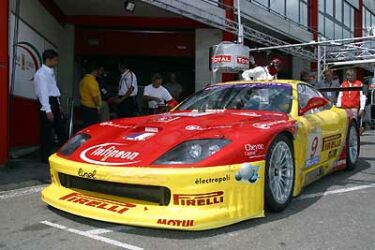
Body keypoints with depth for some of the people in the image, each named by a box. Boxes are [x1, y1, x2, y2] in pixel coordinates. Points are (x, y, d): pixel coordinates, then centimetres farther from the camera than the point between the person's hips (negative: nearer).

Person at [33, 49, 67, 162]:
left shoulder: (51, 72, 16)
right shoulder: (41, 73, -13)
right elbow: (43, 92, -20)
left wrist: (58, 105, 18)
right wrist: (48, 110, -24)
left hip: (54, 103, 10)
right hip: (47, 104, -10)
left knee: (61, 130, 14)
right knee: (47, 132, -2)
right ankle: (45, 157, 8)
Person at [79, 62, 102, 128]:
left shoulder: (84, 79, 15)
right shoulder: (91, 80, -16)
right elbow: (95, 96, -21)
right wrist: (98, 106, -13)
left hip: (84, 106, 10)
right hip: (91, 108, -10)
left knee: (87, 127, 12)